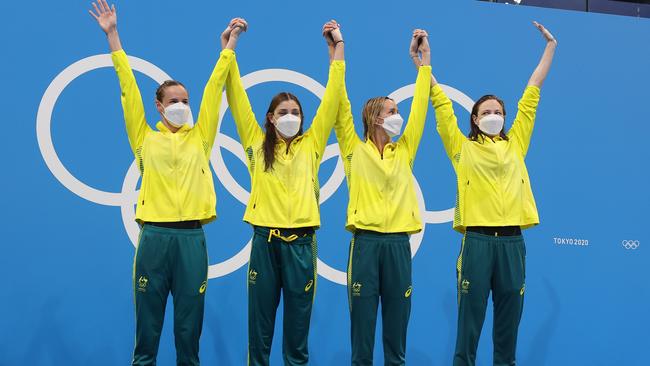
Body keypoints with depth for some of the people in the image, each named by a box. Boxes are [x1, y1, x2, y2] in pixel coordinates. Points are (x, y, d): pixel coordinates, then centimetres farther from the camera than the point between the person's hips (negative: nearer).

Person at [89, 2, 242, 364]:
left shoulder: (200, 138, 11)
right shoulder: (146, 139, 8)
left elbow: (214, 89, 10)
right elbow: (129, 88, 5)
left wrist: (230, 45, 11)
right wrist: (113, 36, 4)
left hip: (192, 236, 1)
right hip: (155, 235, -1)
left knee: (189, 321, 6)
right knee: (149, 317, 4)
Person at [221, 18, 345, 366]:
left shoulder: (311, 145, 8)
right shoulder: (257, 144, 8)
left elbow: (331, 99, 7)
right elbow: (237, 98, 4)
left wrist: (338, 47, 6)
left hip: (301, 242, 0)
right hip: (265, 240, 0)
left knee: (298, 322, 6)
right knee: (260, 320, 6)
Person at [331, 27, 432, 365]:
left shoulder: (403, 152, 13)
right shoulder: (355, 150, 4)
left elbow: (419, 106, 13)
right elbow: (341, 107, -3)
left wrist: (424, 57, 14)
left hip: (398, 243, 3)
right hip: (366, 242, -3)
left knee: (397, 321, 6)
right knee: (363, 319, 1)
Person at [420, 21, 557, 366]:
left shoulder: (515, 144, 13)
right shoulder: (463, 148, 7)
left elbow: (531, 94, 16)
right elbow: (441, 104, 4)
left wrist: (550, 46, 21)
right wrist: (423, 63, 1)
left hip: (512, 240, 3)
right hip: (478, 239, -3)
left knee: (509, 315, 8)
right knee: (471, 314, 1)